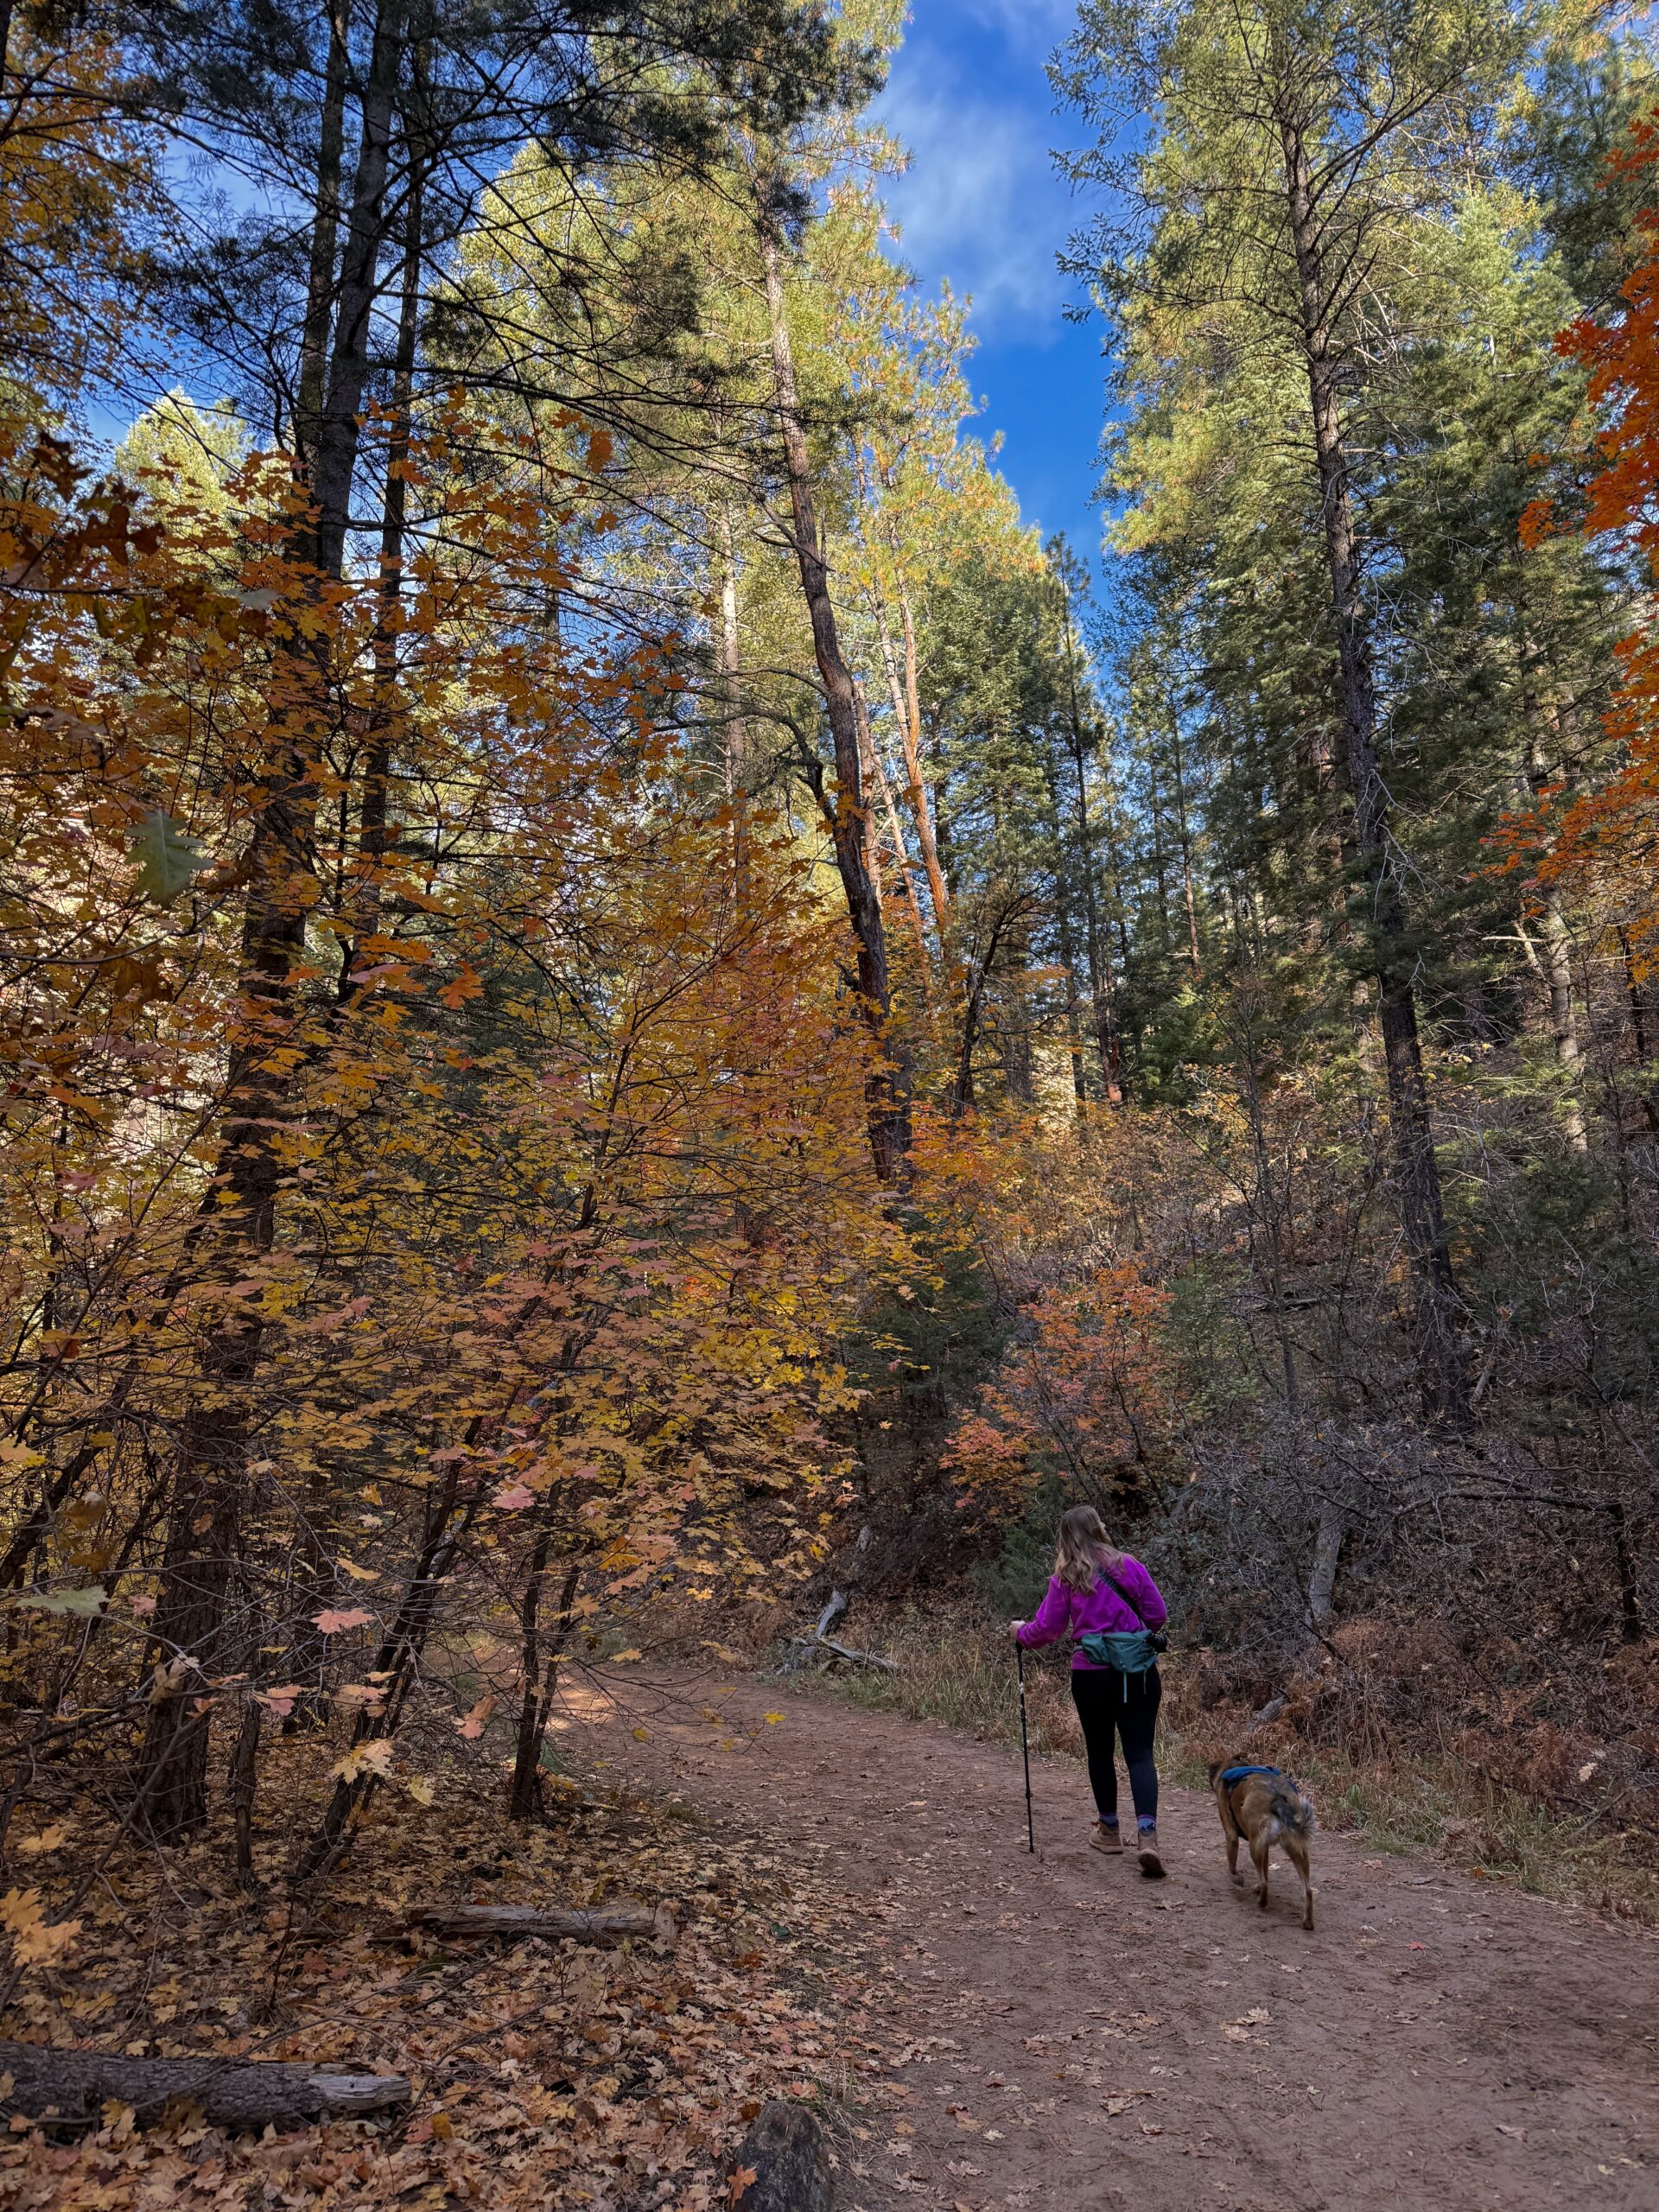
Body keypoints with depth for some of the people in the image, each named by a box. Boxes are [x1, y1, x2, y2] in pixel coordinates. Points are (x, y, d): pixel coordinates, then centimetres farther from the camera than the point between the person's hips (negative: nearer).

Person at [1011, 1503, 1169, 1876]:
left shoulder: (1065, 1579, -4)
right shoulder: (1128, 1566, -3)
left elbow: (1045, 1628, -1)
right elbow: (1158, 1614, 2)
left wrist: (1020, 1631, 20)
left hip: (1091, 1674, 0)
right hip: (1138, 1673, 0)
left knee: (1100, 1751, 17)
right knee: (1139, 1752, 2)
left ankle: (1109, 1830, 28)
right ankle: (1147, 1834, -14)